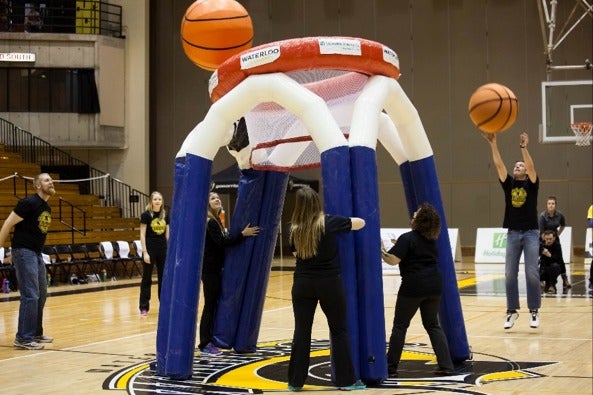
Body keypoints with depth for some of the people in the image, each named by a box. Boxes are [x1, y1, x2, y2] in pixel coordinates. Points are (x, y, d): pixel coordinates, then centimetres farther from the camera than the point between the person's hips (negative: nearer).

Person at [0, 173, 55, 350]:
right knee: (30, 295, -13)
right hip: (23, 252, -9)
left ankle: (36, 333, 26)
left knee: (41, 295, 14)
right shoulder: (29, 202, -15)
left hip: (36, 253, 9)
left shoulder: (47, 208, 12)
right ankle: (23, 338, -11)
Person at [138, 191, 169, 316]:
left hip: (163, 249, 4)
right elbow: (142, 235, -9)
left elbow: (167, 234, 10)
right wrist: (145, 252, -14)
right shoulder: (146, 215, -7)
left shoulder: (165, 215, 6)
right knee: (147, 278, 2)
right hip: (150, 249, -4)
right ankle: (144, 307, 8)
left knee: (164, 277, 9)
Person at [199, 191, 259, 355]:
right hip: (210, 269, -10)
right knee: (210, 305, -6)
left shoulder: (216, 221, 14)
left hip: (216, 268, 10)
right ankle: (205, 343, -2)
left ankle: (211, 339, 20)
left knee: (216, 304, 13)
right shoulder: (210, 222, -16)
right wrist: (242, 234, -27)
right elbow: (222, 242, -25)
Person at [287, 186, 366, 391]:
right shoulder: (330, 222, -9)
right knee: (339, 330, 8)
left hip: (303, 283, 2)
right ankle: (346, 379, 11)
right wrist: (346, 222, 21)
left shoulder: (295, 229, -1)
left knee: (302, 330, 7)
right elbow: (360, 223, 2)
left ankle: (296, 380, 11)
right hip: (329, 283, -2)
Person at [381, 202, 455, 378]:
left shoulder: (407, 238, -12)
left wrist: (381, 252, -1)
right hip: (434, 285, 6)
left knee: (400, 325, 5)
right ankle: (446, 365, 6)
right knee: (432, 325, 14)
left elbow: (392, 260, -17)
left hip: (413, 286, -6)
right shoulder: (431, 239, 11)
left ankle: (391, 367, 8)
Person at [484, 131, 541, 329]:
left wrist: (523, 147, -29)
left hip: (531, 233, -3)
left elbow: (531, 166, -18)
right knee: (510, 273, 1)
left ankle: (534, 311, 3)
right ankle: (512, 311, 9)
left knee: (532, 273, -4)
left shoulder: (531, 184, 0)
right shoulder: (509, 184, 7)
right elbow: (499, 165, -5)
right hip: (513, 233, 3)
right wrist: (493, 144, -16)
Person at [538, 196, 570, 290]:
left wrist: (558, 234, 4)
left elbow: (563, 225, 12)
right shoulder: (543, 216, -22)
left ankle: (565, 280, 3)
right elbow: (542, 232, -21)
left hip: (555, 238, 3)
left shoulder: (560, 215, -10)